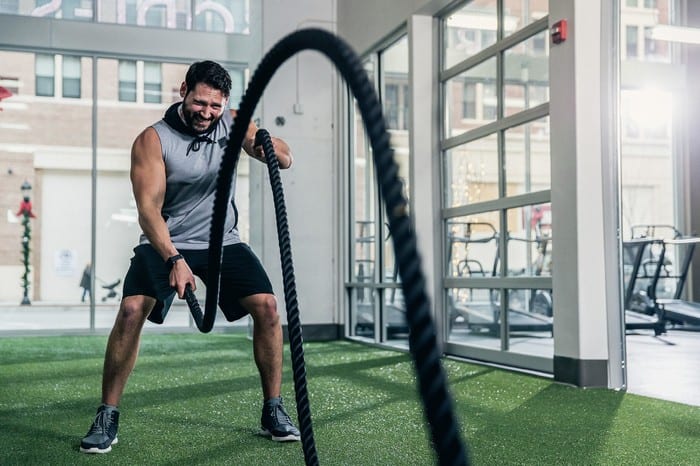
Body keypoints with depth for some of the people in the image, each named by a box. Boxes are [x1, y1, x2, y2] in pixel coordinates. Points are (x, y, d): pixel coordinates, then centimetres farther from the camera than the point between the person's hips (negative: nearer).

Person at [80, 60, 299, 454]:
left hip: (222, 241, 3)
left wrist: (267, 145, -34)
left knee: (267, 306, -15)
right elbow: (148, 208, -23)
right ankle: (107, 418, -9)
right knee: (131, 311, -24)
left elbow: (286, 160, -9)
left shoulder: (232, 123, -4)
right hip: (165, 243, -2)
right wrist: (173, 259, -38)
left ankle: (274, 411, 0)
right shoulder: (153, 140, -15)